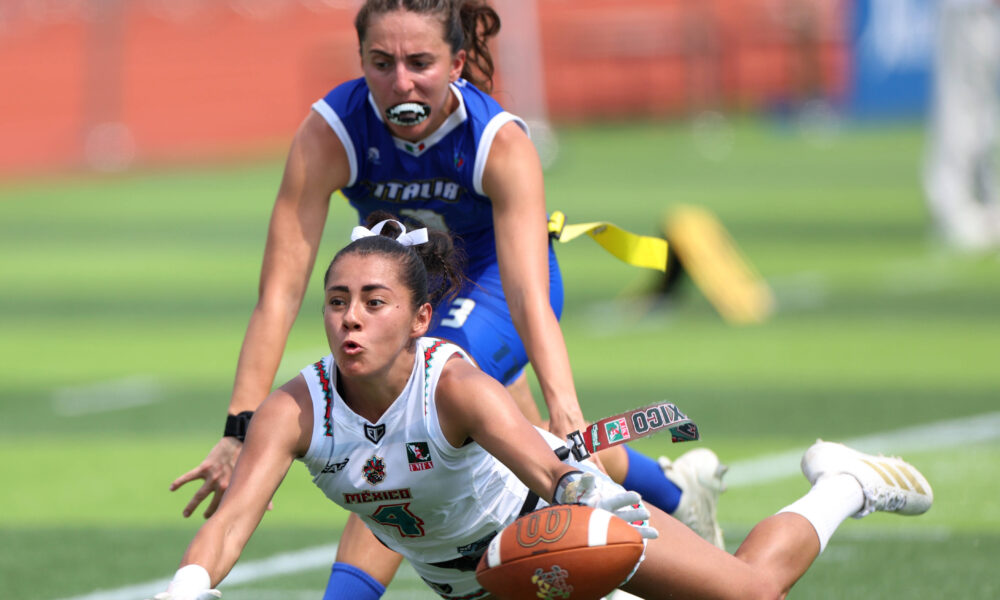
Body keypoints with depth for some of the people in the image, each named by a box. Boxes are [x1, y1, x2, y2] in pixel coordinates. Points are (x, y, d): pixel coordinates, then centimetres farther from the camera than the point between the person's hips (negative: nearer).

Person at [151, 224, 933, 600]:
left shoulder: (457, 386, -40)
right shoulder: (295, 411, -31)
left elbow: (539, 461, -57)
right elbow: (232, 519, -42)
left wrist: (577, 487, -81)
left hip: (536, 508, -4)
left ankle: (840, 485, 26)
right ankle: (687, 500, 55)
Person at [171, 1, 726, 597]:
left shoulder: (502, 144, -36)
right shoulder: (329, 134, -33)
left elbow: (529, 299, -44)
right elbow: (280, 292, -37)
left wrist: (569, 422, -58)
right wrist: (242, 428, -45)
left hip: (492, 278, -3)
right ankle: (675, 489, 46)